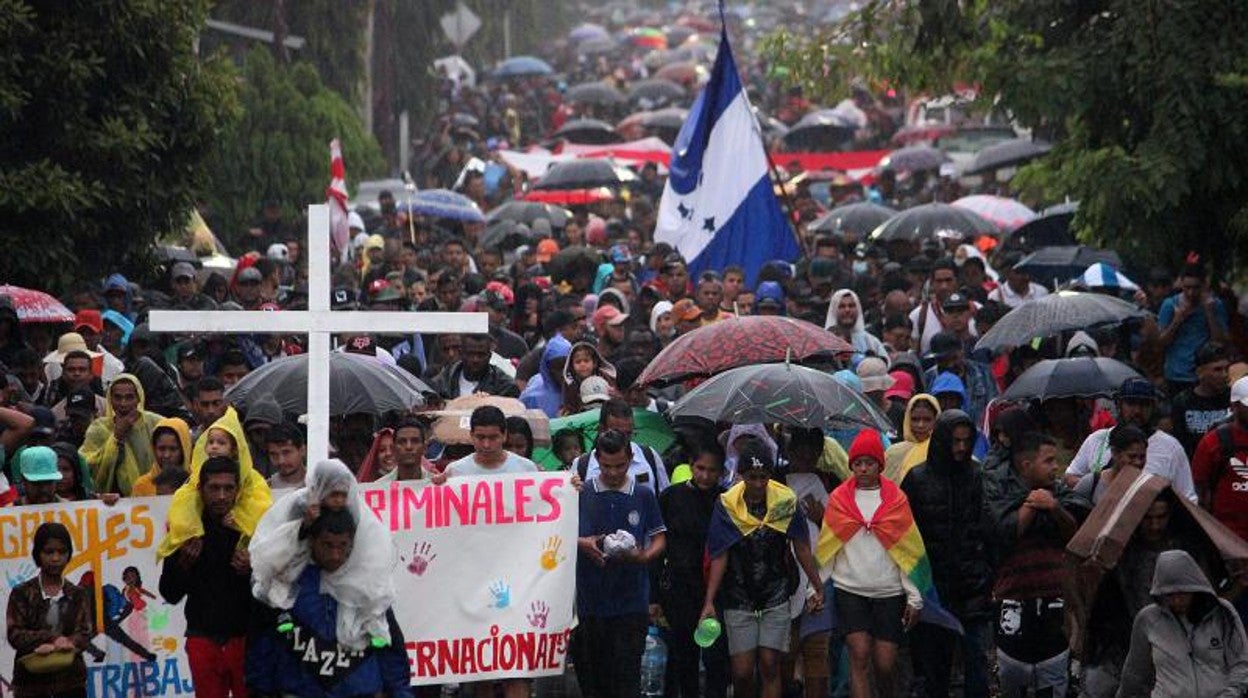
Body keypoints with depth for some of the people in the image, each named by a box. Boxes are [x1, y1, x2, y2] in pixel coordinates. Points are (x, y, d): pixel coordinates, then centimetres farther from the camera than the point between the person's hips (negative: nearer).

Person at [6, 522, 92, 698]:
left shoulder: (78, 595, 7)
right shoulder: (21, 593, 2)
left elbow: (85, 634, -4)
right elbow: (14, 634, -8)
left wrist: (54, 646, -23)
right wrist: (52, 638, -21)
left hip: (70, 681, 1)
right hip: (32, 682, -1)